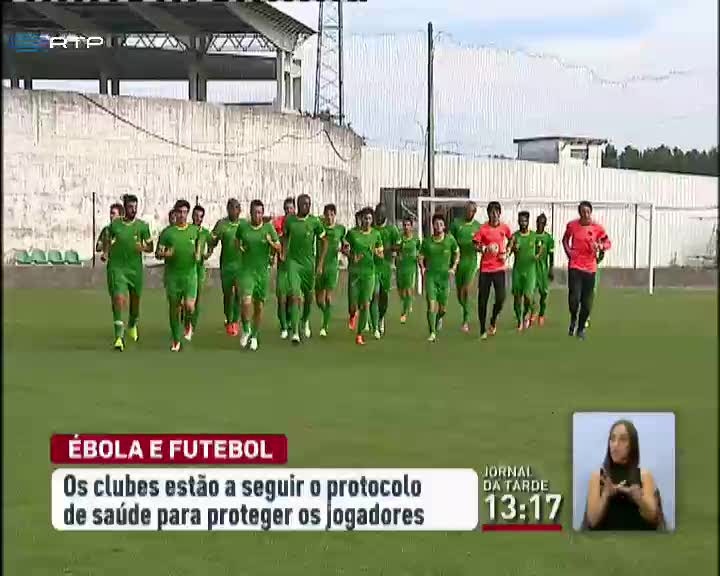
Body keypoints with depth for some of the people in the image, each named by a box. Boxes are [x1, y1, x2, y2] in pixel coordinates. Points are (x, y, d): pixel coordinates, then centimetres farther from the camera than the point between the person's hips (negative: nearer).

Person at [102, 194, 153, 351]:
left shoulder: (142, 225, -2)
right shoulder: (115, 224, 0)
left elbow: (150, 247, 2)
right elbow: (107, 239, 19)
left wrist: (143, 247, -19)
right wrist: (105, 252, 4)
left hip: (135, 268, 1)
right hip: (116, 267, -1)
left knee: (135, 300, 13)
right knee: (119, 298, -16)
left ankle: (132, 325, 46)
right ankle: (119, 335, -15)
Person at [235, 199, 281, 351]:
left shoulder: (268, 227, -3)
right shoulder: (243, 226, -1)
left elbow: (278, 247, 2)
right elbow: (237, 239, 19)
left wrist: (271, 243, -18)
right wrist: (239, 246, -2)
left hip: (263, 271, 1)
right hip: (247, 270, -1)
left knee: (259, 306, 7)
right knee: (246, 302, -19)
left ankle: (254, 336, 26)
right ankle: (246, 330, 6)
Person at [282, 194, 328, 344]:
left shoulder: (315, 222, -5)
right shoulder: (289, 221, -2)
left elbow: (324, 242, 2)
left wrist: (320, 264, -3)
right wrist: (283, 254, 5)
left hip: (309, 263, 1)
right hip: (293, 262, -1)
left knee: (308, 295, 13)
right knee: (295, 296, -12)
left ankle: (305, 322, 42)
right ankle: (295, 332, -16)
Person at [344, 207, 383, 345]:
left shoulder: (376, 234, 5)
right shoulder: (352, 233, 0)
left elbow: (380, 254, 12)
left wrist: (377, 253, -10)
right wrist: (351, 257, -11)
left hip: (369, 272, 1)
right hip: (354, 271, -1)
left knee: (365, 304, -6)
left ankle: (359, 334, 3)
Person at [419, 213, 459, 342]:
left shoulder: (450, 239, -2)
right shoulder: (427, 242, -2)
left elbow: (457, 253, 13)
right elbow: (421, 257, 10)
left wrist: (454, 267, 4)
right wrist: (422, 267, -7)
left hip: (444, 275, 1)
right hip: (430, 275, -1)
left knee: (443, 307, 8)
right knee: (431, 303, -13)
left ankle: (439, 318, 45)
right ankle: (432, 333, -9)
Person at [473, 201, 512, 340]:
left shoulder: (504, 227, 4)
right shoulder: (483, 228, -4)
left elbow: (511, 239, 22)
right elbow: (475, 245, -3)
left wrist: (505, 253, 9)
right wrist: (485, 249, -22)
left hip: (499, 267, 1)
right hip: (485, 268, -1)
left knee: (501, 297, -9)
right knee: (482, 300, 1)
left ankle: (493, 320, 20)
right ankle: (482, 330, 12)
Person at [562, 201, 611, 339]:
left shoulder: (597, 228, -3)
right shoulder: (572, 225, -1)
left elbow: (608, 243, 6)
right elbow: (565, 239, 17)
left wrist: (600, 246, -15)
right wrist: (568, 251, 2)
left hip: (590, 267, 1)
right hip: (575, 266, -1)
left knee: (587, 302, 5)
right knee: (574, 298, -14)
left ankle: (581, 328, 24)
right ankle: (573, 319, 18)